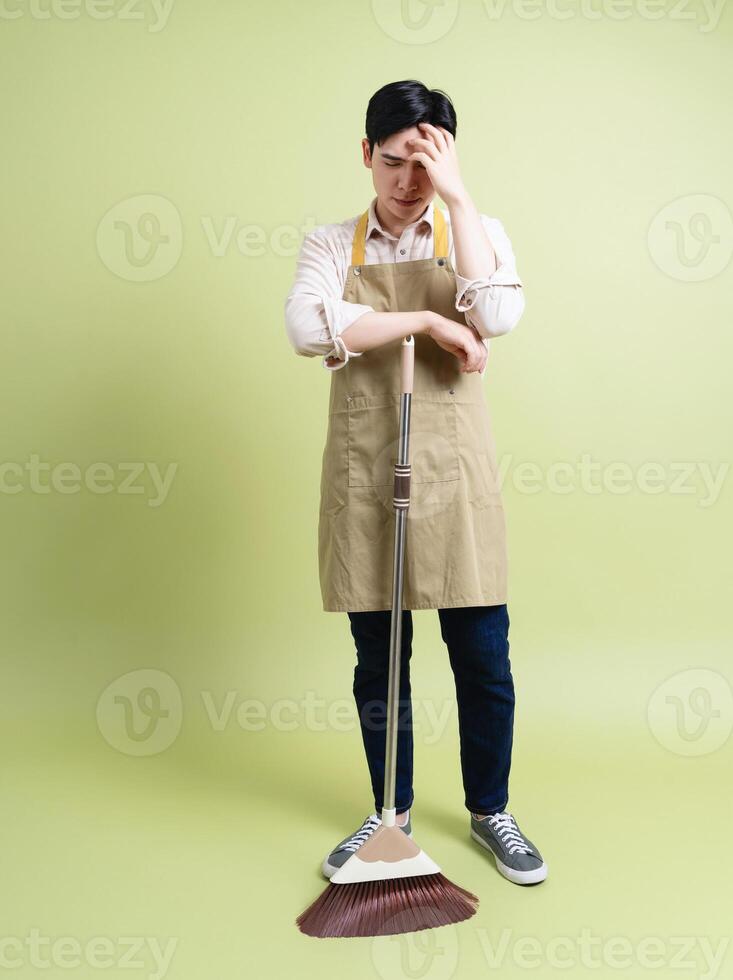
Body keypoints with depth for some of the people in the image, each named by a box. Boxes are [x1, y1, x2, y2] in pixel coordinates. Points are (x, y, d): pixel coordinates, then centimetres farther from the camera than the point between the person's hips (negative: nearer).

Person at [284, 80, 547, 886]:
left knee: (483, 656, 5)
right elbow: (309, 328, -15)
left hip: (452, 470, 0)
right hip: (363, 471, 1)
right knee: (377, 660, 11)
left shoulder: (477, 235, 6)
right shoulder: (330, 244, 6)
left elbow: (496, 316, -16)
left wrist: (456, 196, -12)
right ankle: (391, 813, 31)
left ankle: (490, 811, 29)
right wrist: (427, 320, -16)